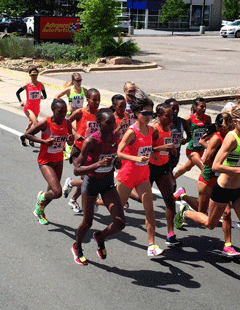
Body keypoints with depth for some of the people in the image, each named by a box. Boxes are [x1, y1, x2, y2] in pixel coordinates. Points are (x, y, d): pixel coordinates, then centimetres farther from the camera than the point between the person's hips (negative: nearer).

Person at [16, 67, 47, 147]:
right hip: (28, 107, -4)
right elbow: (17, 92, 3)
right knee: (35, 122, -24)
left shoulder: (41, 85, -1)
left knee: (30, 124, 15)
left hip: (36, 108, 4)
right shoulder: (27, 85, -7)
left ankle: (24, 138, 36)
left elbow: (45, 96, 6)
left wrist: (42, 97, -18)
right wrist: (20, 101, -11)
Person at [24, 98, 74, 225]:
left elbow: (70, 142, 6)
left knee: (52, 191, 19)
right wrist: (43, 141, -24)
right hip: (45, 161, -6)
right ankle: (42, 197, 16)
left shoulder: (67, 123, -7)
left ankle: (39, 211, 47)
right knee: (57, 192, -19)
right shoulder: (45, 123, -21)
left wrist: (70, 139, -18)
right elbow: (27, 134, -13)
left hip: (59, 161, 6)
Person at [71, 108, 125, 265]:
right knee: (88, 222, 13)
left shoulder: (115, 136, -10)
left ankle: (100, 237, 28)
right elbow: (77, 170, -27)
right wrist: (99, 164, -39)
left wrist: (117, 162, -10)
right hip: (92, 182, -4)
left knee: (120, 223, -5)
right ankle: (77, 247, 45)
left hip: (109, 183, 4)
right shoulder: (91, 141, -26)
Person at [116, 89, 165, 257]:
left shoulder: (150, 130, 2)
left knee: (150, 208, -5)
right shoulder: (132, 132, -19)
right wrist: (137, 158, -38)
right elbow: (119, 153, -26)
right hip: (128, 174, -5)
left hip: (143, 175, 5)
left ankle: (152, 245, -2)